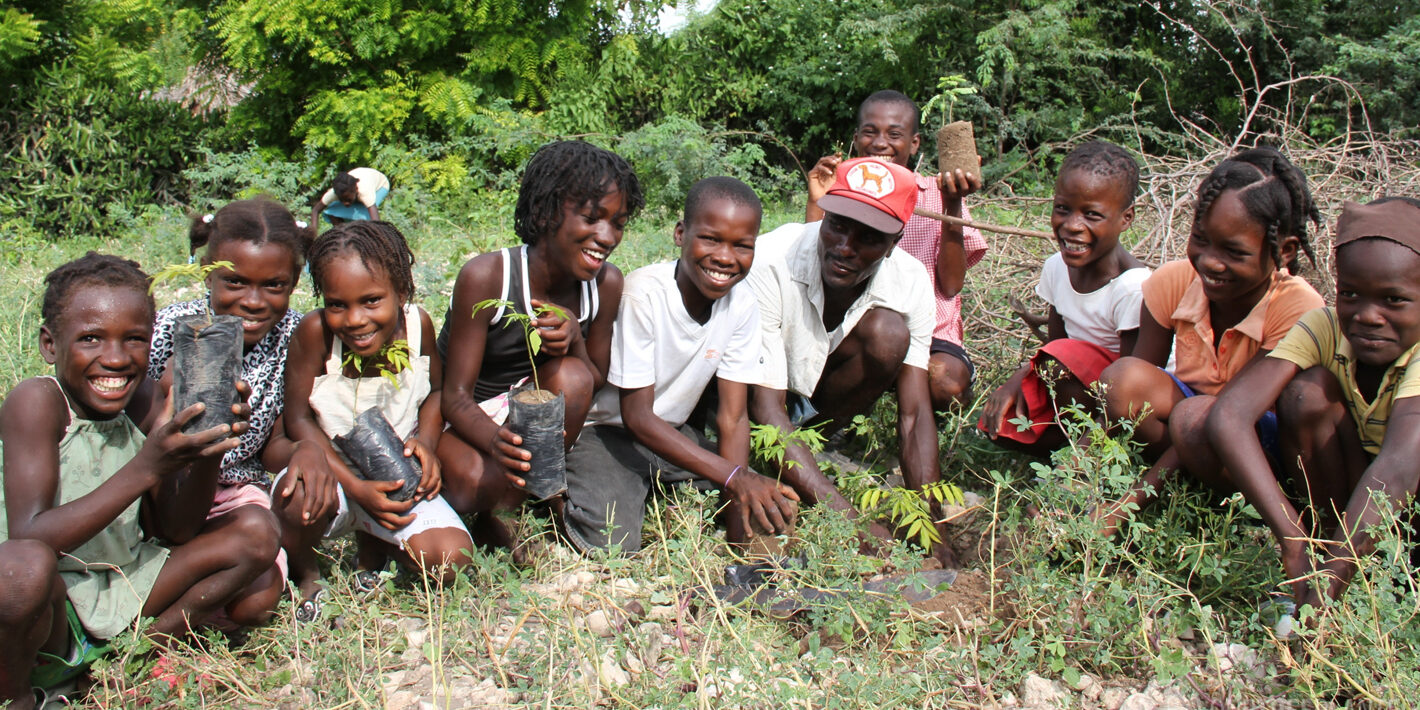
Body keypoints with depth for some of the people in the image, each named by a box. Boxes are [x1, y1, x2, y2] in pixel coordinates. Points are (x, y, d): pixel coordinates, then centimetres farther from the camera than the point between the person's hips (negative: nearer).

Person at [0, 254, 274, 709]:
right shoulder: (38, 402, -17)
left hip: (122, 585, 6)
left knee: (255, 533, -2)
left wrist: (207, 453, -20)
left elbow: (177, 531, -2)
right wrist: (145, 469, -31)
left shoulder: (142, 400, -1)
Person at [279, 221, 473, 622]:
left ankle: (373, 546, 16)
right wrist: (357, 488, -23)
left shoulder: (418, 324, -11)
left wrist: (426, 442, -14)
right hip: (334, 475, -3)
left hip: (398, 482, 3)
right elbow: (298, 419, -14)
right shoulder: (314, 332, -20)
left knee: (451, 559, -20)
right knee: (304, 494, -39)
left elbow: (435, 392, 7)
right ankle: (303, 575, -2)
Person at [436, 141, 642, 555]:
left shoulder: (606, 283, -12)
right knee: (474, 483, -35)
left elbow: (596, 382, -2)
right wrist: (496, 440, -47)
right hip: (459, 415, -4)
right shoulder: (486, 277, -25)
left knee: (570, 376, -29)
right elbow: (456, 395, -23)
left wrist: (575, 343, -27)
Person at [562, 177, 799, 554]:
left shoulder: (743, 306, -12)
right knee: (613, 542, -28)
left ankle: (652, 500, 5)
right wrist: (734, 477, -34)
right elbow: (637, 416, -25)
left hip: (672, 434, 6)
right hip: (607, 431, -5)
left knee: (771, 505, -11)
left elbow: (733, 417, -9)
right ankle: (569, 496, 3)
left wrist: (737, 507, -24)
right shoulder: (644, 293, -27)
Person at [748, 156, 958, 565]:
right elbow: (765, 408, -34)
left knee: (887, 332, -26)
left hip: (817, 389, 3)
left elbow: (914, 413, -20)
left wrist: (932, 532, -33)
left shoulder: (911, 282, -19)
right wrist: (847, 517, -43)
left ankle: (809, 446, -11)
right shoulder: (770, 263, -33)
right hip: (748, 389, -3)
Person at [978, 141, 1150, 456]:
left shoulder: (1132, 287, -26)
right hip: (1077, 383, 7)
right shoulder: (1057, 266, -3)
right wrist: (1018, 380, -11)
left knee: (1061, 359, -31)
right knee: (1000, 424, -9)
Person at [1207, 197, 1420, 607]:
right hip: (1345, 488, 3)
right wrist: (1293, 540, -45)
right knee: (1308, 390, -24)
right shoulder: (1323, 328, -19)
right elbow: (1228, 417, -35)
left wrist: (1329, 583, -55)